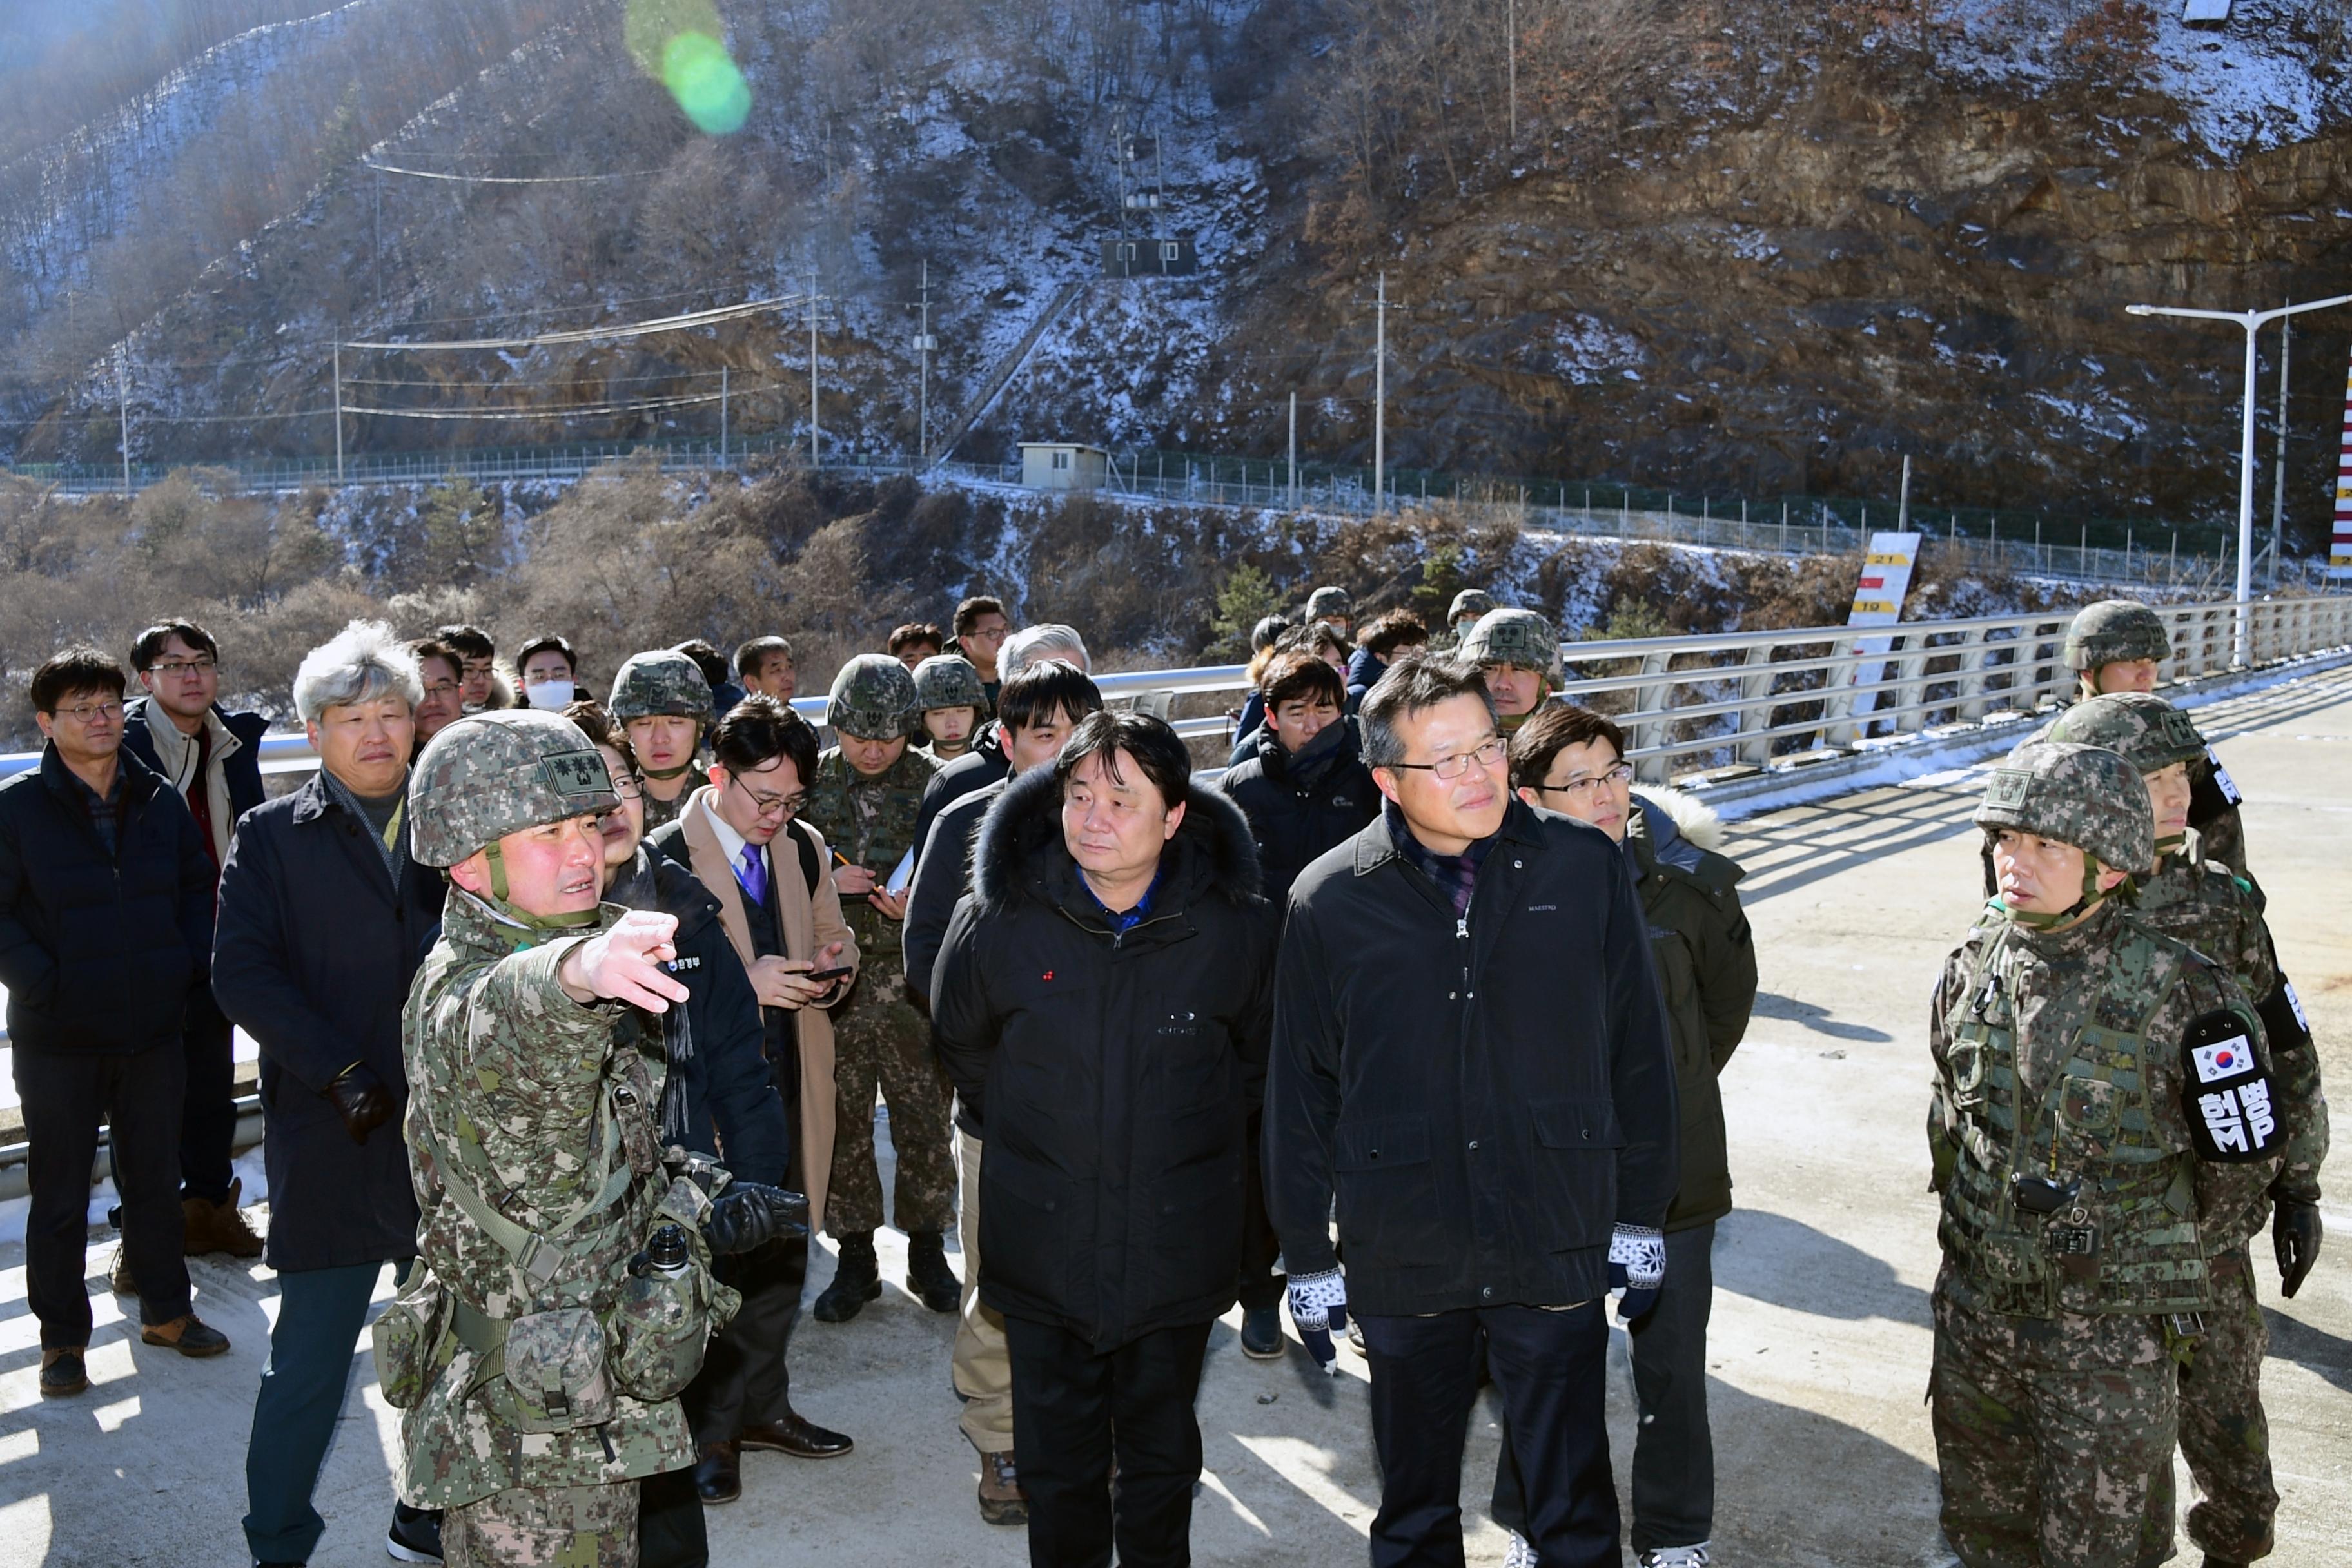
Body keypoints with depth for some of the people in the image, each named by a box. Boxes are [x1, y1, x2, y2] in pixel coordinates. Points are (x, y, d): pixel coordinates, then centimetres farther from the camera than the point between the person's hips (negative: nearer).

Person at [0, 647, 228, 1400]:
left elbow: (197, 886, 13)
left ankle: (166, 1310, 32)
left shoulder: (159, 800, 3)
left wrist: (194, 964, 1)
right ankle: (62, 1339, 23)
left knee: (156, 1180, 16)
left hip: (153, 1028, 4)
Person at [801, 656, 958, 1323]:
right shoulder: (811, 781, 3)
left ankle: (926, 1252, 23)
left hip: (912, 976, -1)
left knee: (925, 1119, 4)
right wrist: (826, 883, -12)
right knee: (841, 1120, 7)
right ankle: (855, 1260, 22)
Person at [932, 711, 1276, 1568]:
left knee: (1162, 1459, 19)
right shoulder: (998, 918, -11)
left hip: (1178, 1247, 0)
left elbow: (1261, 1051, 9)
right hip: (1043, 1241, 0)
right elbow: (962, 1043, 10)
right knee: (1059, 1464, 14)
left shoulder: (1236, 925, -12)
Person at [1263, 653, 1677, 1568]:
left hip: (1559, 1251, 0)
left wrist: (1640, 1218, 6)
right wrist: (1307, 1259, 4)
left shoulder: (1585, 871, -6)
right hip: (1402, 1261, 1)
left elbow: (1638, 1053, 3)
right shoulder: (1330, 904, -7)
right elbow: (1298, 1093, 0)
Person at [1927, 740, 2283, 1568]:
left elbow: (2242, 1160, -6)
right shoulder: (1975, 962, -4)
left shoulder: (2178, 994, -19)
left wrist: (2151, 1252, 5)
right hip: (1975, 1306, 5)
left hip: (2110, 1334, -4)